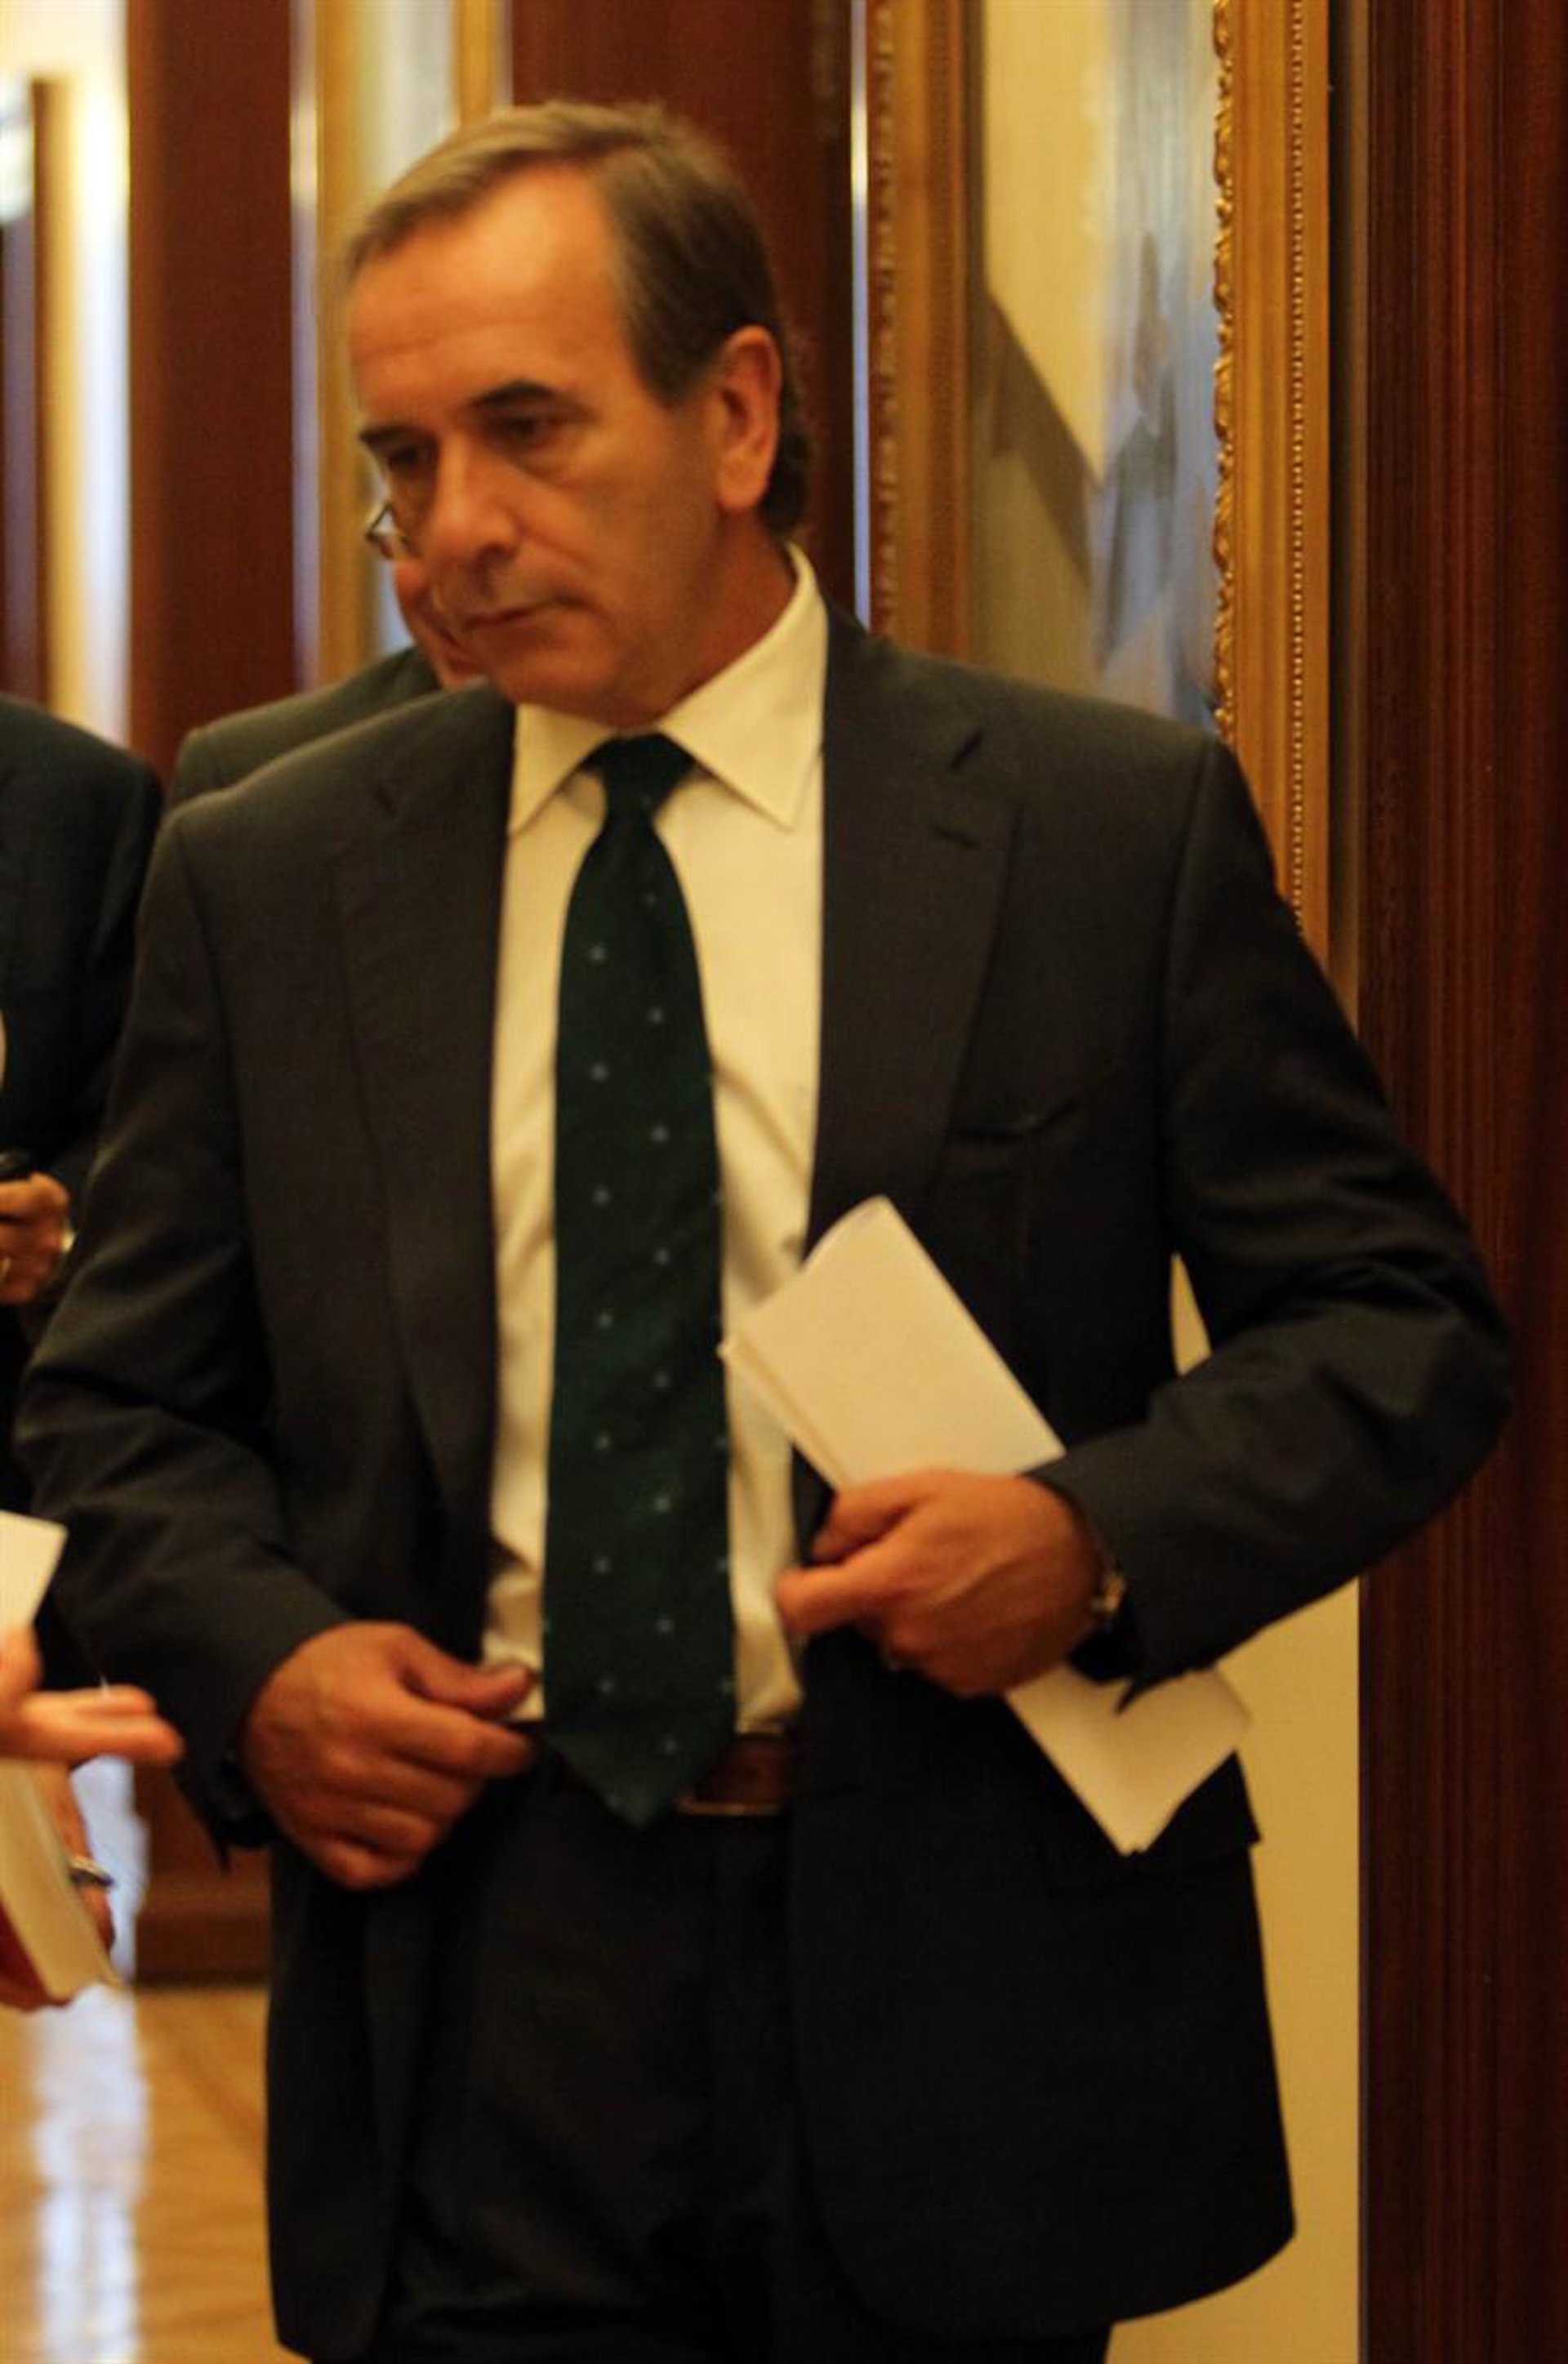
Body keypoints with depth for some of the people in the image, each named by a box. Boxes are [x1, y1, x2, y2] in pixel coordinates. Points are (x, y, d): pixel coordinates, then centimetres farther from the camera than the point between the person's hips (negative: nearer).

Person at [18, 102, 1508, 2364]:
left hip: (963, 1999, -1)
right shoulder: (264, 879, 6)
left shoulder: (1114, 826, 0)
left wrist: (1106, 1535, -15)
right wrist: (256, 1658, -8)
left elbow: (1401, 1328, 3)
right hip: (479, 1981, 1)